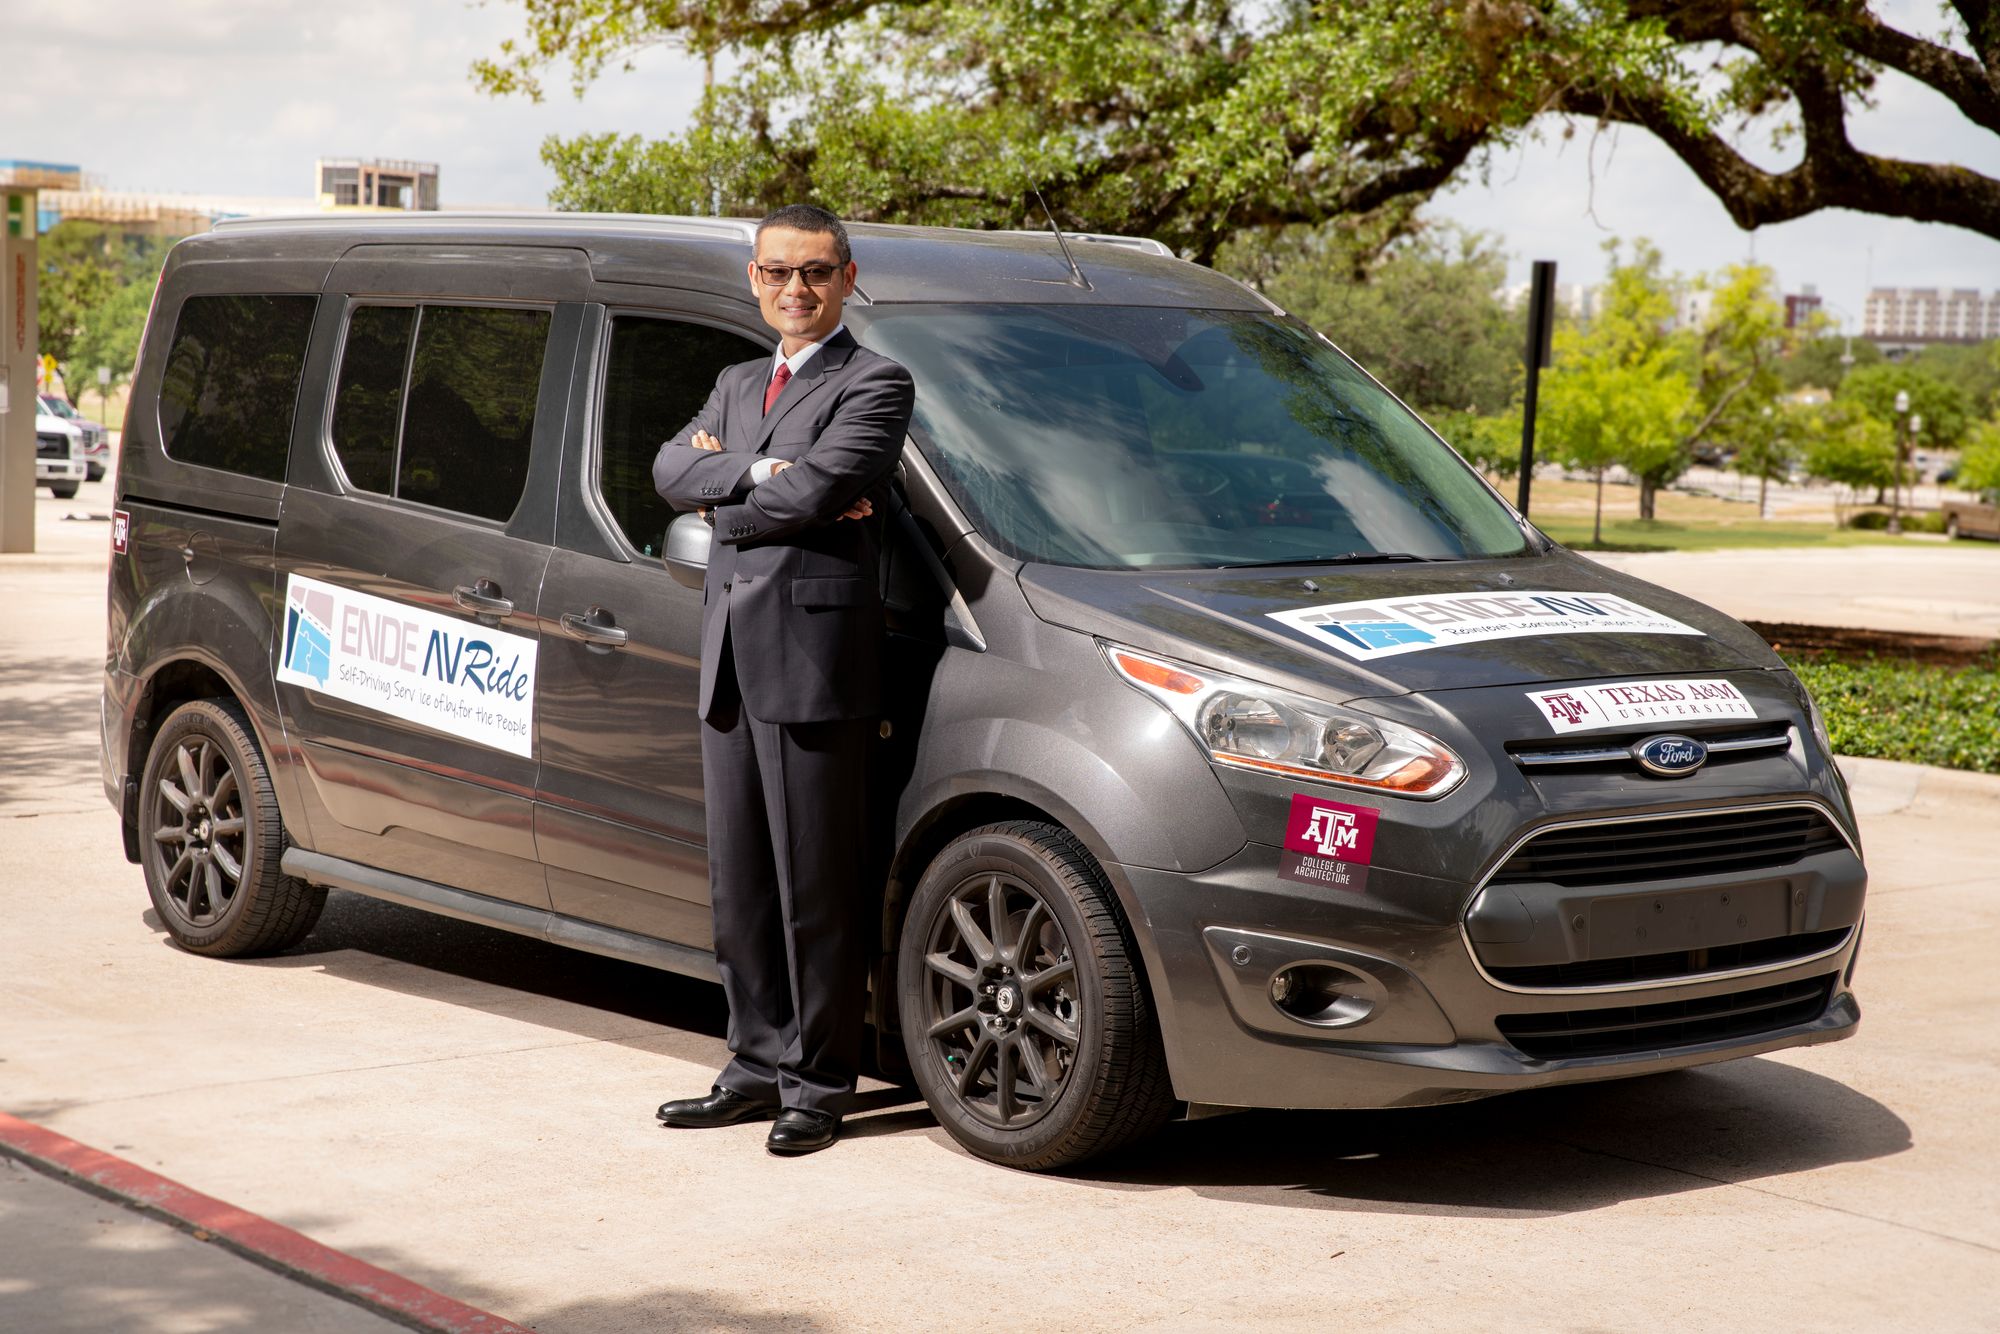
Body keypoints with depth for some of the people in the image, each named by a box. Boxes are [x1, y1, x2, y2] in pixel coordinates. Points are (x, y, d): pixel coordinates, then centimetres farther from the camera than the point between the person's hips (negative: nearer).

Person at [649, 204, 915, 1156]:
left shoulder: (874, 384, -2)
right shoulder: (737, 386, 21)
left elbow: (814, 489, -17)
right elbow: (671, 470, 4)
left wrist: (722, 491, -1)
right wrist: (759, 473, -12)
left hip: (814, 658, -7)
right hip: (730, 658, 7)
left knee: (817, 885, -2)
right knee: (740, 882, 11)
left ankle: (820, 1083, 6)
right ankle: (760, 1065, 22)